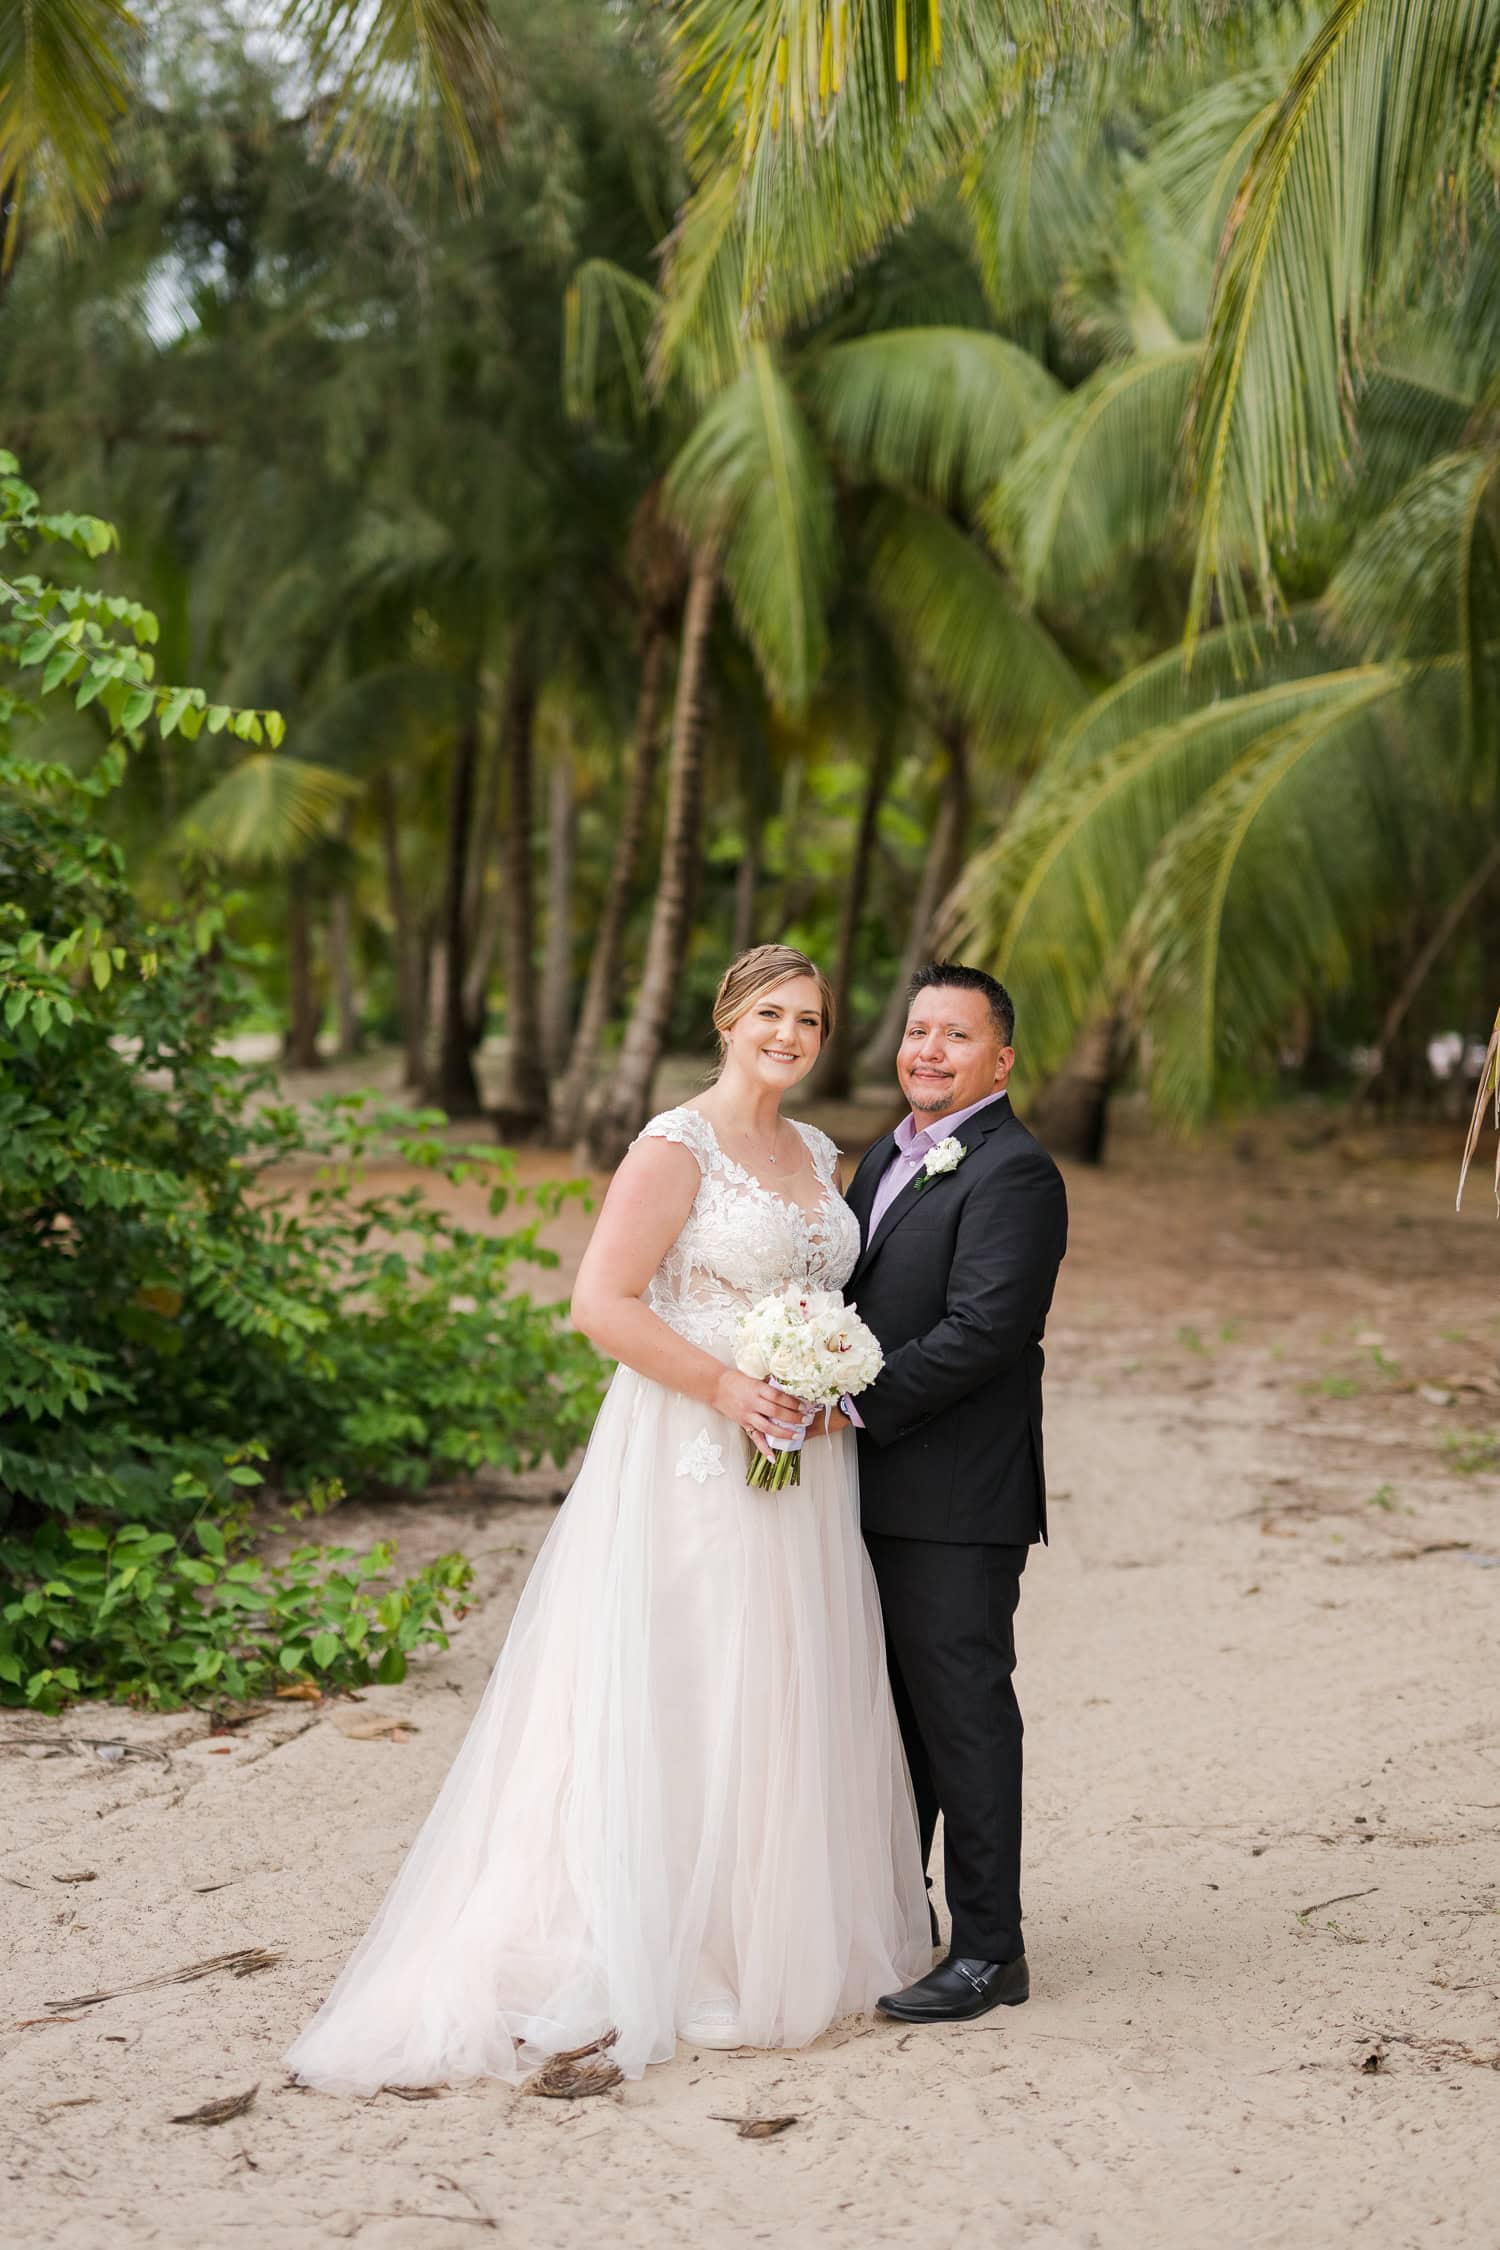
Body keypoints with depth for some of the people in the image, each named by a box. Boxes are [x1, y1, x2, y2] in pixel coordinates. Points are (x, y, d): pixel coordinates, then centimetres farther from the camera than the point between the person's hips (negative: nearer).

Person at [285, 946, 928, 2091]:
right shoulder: (676, 1148, -10)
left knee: (796, 1695, 11)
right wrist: (724, 1384, -20)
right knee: (686, 1699, -4)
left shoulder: (818, 1155, 14)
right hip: (696, 1465, -8)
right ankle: (673, 1955, 3)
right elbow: (602, 1303, -16)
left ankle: (792, 1940, 22)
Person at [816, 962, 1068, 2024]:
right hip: (877, 1493, 9)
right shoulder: (888, 1156, 17)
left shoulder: (1014, 1172, -13)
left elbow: (981, 1331, -21)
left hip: (956, 1504, -9)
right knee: (893, 1715, 17)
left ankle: (989, 1950, 7)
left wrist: (857, 1407, -20)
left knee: (965, 1716, -2)